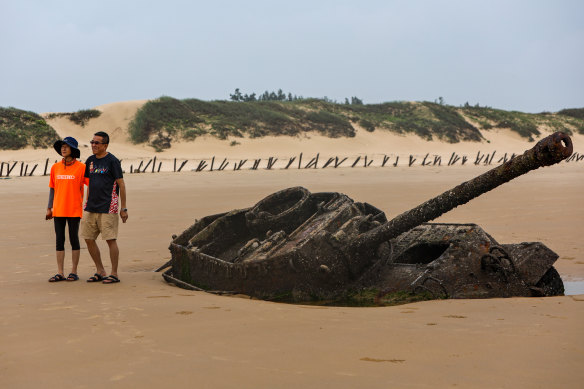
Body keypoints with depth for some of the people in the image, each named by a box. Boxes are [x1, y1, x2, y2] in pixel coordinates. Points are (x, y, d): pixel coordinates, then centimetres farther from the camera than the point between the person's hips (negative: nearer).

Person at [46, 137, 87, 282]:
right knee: (59, 240, 5)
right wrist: (49, 209, 12)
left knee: (74, 240, 1)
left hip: (74, 210, -4)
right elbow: (52, 188, 14)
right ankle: (60, 273, 9)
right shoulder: (55, 168, 9)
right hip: (58, 210, 4)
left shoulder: (81, 167, -4)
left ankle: (74, 272, 10)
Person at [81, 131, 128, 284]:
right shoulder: (90, 161, 13)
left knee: (111, 240, -5)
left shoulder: (112, 161, -6)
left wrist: (123, 208, -9)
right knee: (88, 239, 7)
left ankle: (114, 274, 3)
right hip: (91, 208, 7)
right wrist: (88, 203, 17)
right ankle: (100, 272, 19)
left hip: (108, 208, -7)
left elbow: (121, 184, -7)